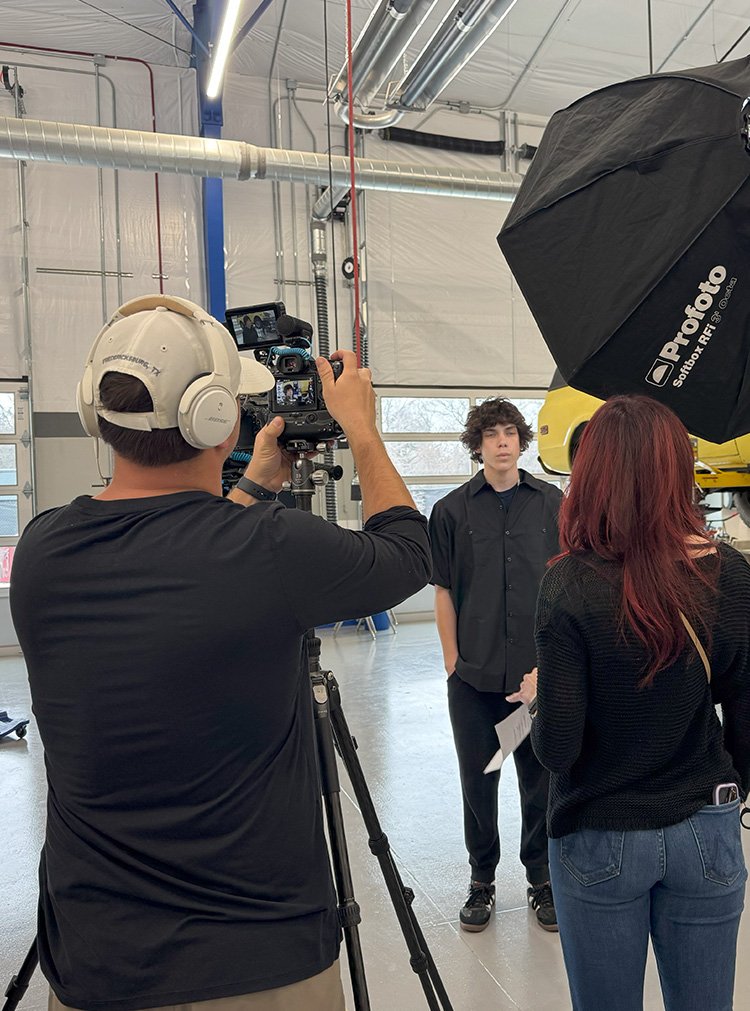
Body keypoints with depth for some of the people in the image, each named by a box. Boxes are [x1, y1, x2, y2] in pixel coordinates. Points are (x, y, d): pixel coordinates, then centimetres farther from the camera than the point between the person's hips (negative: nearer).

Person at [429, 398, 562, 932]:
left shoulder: (551, 502, 3)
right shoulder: (452, 510, 0)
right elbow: (445, 592, 3)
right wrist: (453, 660, 0)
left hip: (541, 670, 1)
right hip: (475, 676, 0)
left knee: (541, 778, 12)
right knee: (478, 782, 12)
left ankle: (542, 878, 32)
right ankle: (482, 880, 31)